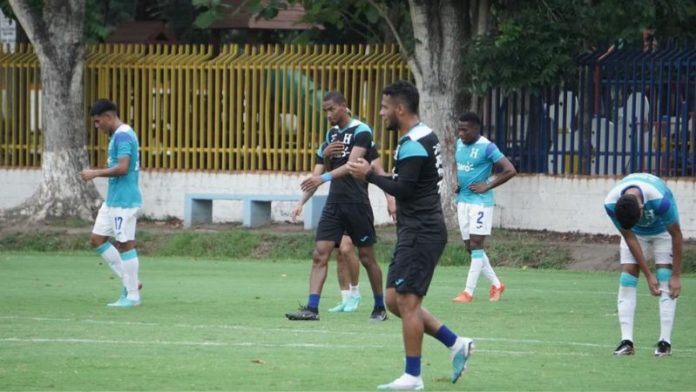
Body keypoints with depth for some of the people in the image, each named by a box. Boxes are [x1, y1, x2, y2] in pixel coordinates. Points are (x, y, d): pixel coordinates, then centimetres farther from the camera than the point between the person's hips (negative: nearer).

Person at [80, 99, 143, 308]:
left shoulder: (122, 136, -16)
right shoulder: (118, 135, 15)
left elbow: (122, 168, -25)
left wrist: (95, 173, -16)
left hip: (124, 201, -11)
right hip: (113, 200, 11)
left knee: (125, 244, -4)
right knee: (97, 239, 11)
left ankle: (132, 295, 2)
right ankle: (129, 281, 15)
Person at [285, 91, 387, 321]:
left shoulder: (361, 131, -9)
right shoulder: (332, 133, 14)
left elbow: (352, 164, -22)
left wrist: (324, 178, -35)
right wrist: (327, 155, -1)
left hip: (356, 203, -6)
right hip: (334, 203, 6)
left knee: (367, 257, 4)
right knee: (320, 254, -6)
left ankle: (380, 307, 18)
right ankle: (312, 308, -11)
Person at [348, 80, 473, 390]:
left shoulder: (413, 145, -17)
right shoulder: (425, 136, 15)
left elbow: (403, 189, -22)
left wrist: (369, 175, -12)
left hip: (420, 233, -10)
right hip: (418, 229, 10)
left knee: (406, 301, -6)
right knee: (395, 300, 11)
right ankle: (455, 344, 14)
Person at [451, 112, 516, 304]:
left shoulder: (487, 147, -14)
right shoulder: (459, 144, 9)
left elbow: (510, 171, -16)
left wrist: (486, 186, -15)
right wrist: (458, 184, 10)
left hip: (479, 201, -8)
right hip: (462, 200, 8)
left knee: (476, 245, -8)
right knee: (470, 247, 10)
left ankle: (469, 291, -8)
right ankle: (496, 284, 23)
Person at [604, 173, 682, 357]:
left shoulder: (660, 198, -43)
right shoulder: (611, 204, -33)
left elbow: (676, 235, -28)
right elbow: (629, 238, -20)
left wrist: (676, 276, -24)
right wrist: (648, 275, -19)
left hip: (662, 231, -2)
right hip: (635, 233, 2)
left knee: (666, 280, -15)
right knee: (627, 278, -11)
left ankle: (665, 342, -15)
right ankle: (626, 341, -13)